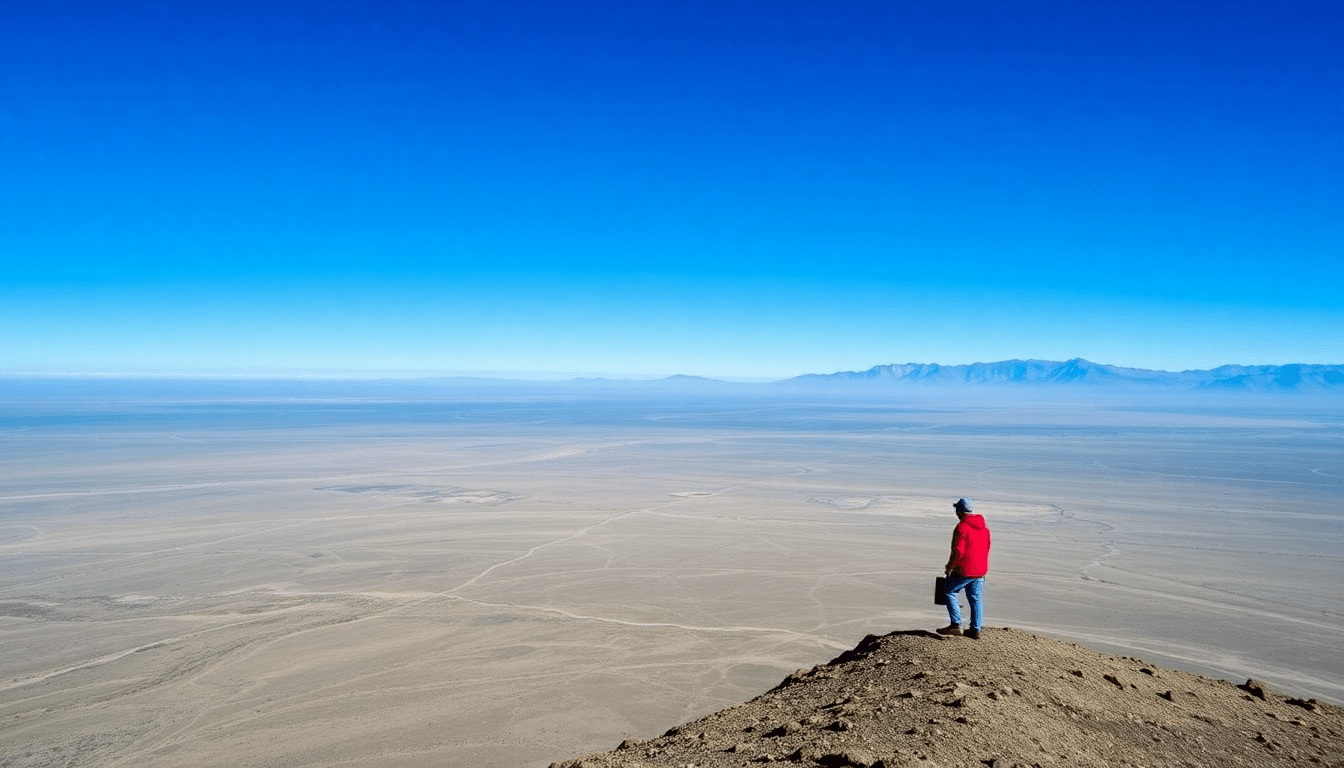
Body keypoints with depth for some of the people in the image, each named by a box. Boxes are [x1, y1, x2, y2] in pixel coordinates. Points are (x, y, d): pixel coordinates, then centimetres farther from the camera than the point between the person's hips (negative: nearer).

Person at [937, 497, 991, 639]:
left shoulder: (961, 528, -17)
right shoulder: (983, 527, 8)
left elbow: (958, 551, -21)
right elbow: (987, 547, 15)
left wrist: (949, 567, -9)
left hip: (964, 570, -7)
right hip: (980, 569, 7)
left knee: (949, 592, 7)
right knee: (976, 599, 13)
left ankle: (956, 625, 2)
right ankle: (975, 630, 15)